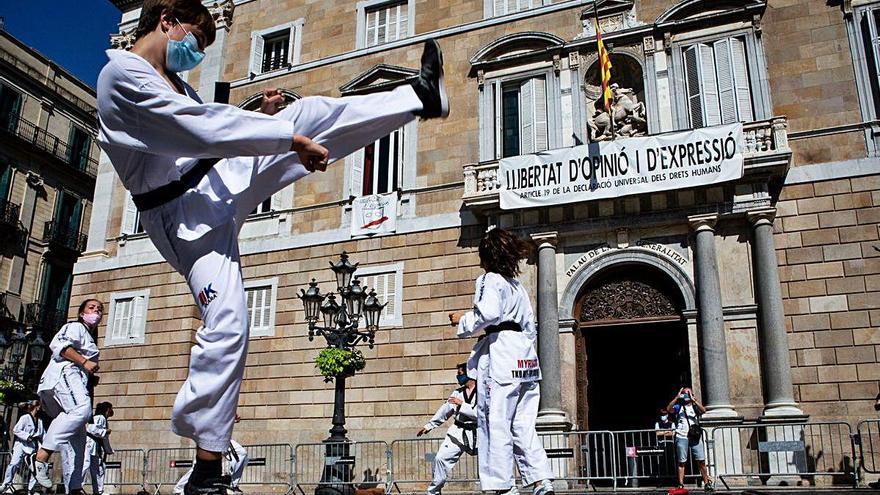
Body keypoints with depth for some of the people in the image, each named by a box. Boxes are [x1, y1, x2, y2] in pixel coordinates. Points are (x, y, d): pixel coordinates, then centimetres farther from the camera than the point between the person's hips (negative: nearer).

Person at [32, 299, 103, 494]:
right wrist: (84, 362, -15)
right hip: (65, 373, -10)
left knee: (78, 437, 3)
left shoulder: (89, 338, 35)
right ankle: (42, 455, -42)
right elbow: (59, 344, -13)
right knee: (81, 410, -37)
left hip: (76, 382, 10)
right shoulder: (75, 327, 8)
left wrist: (91, 376, 19)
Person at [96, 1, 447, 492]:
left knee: (309, 112, -1)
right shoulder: (123, 74, -15)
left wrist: (260, 117, 5)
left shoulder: (172, 80, 16)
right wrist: (290, 139, -23)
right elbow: (205, 128, -24)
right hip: (184, 213, -8)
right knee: (227, 327, -17)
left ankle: (421, 97, 3)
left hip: (220, 179, 9)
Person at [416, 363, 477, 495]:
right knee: (441, 457, -2)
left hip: (477, 433, -4)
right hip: (458, 433, 4)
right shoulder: (457, 393, 8)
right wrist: (429, 425, 18)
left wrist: (462, 404, -22)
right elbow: (444, 411, 16)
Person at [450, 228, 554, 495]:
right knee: (524, 425, 8)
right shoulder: (519, 286, 24)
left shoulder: (490, 279, -1)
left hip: (500, 355, -8)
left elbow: (488, 314, -17)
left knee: (496, 423, -6)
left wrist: (463, 321, -2)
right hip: (526, 356, 8)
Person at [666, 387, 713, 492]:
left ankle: (707, 483, 8)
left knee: (701, 461, -2)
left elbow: (703, 410, -10)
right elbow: (669, 409, -10)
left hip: (695, 437, 1)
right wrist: (677, 397, -13)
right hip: (681, 437, 0)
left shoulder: (695, 407, 12)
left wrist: (693, 399, -14)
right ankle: (681, 485, 4)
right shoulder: (678, 407, 10)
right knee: (681, 462, 1)